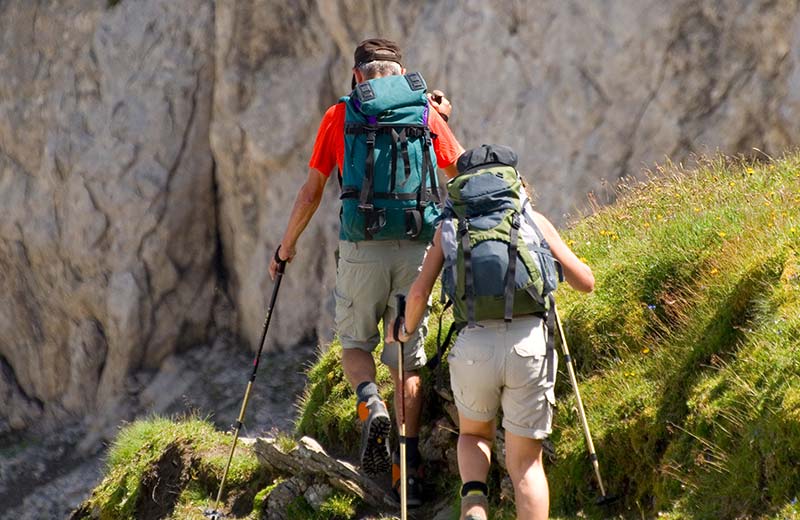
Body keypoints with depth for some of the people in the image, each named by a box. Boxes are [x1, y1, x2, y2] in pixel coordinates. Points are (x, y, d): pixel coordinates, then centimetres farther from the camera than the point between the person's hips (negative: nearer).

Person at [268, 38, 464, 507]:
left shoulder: (341, 115, 5)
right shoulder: (428, 112, 8)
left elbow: (312, 192, 9)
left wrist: (287, 246, 21)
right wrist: (444, 122, 31)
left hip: (362, 248, -1)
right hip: (417, 248, 1)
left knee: (355, 342, 17)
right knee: (409, 355, 10)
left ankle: (371, 404, -14)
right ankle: (409, 464, 2)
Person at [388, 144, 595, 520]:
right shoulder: (533, 219, 13)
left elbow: (419, 293, 6)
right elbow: (585, 282, 15)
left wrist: (405, 330, 26)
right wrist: (554, 251, 35)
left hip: (474, 346, 1)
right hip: (529, 344, 0)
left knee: (474, 435, 28)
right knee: (526, 460, 12)